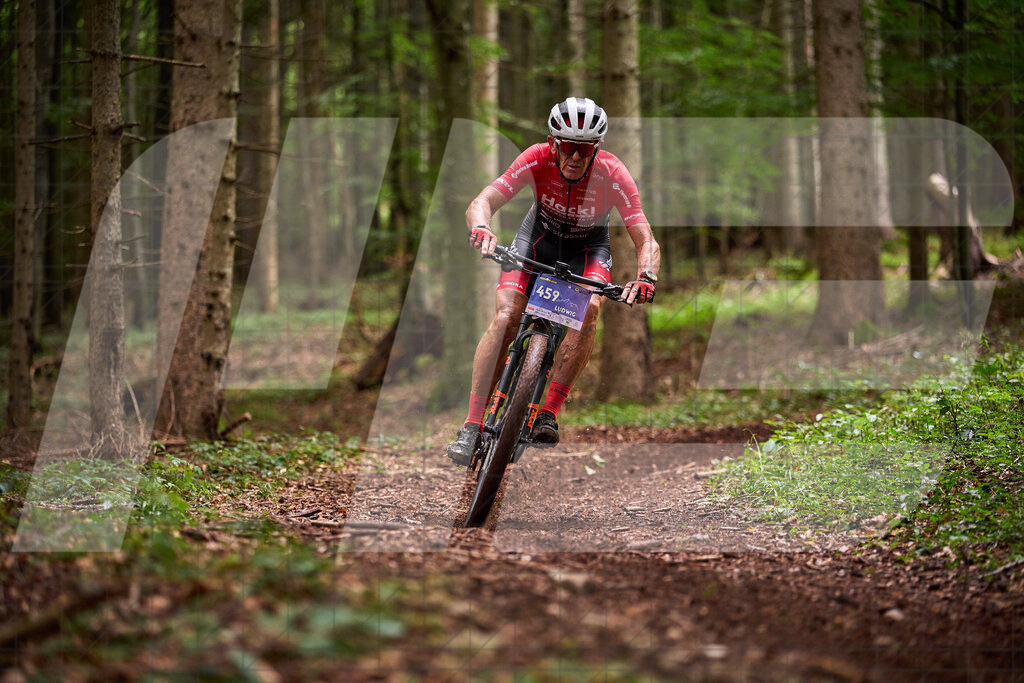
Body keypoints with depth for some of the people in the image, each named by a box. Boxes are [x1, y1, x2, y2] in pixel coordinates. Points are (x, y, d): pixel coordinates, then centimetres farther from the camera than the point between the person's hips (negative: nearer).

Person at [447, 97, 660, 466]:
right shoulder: (537, 159, -30)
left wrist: (646, 278, -55)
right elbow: (481, 203, -34)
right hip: (539, 236, 0)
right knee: (506, 317, -21)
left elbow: (646, 242, -33)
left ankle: (548, 414, -25)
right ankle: (472, 427, -21)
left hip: (588, 246, 0)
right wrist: (481, 229, -58)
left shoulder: (613, 175, -31)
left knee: (588, 310, -31)